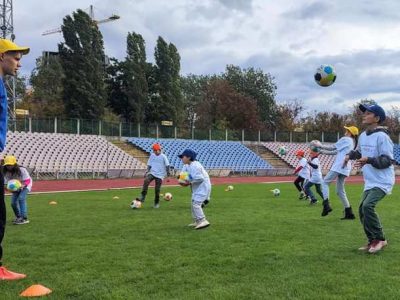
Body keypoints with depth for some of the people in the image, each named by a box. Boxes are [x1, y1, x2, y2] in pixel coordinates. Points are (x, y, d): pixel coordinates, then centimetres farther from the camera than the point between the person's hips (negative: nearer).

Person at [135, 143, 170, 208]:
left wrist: (168, 173, -5)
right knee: (146, 181, -27)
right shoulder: (152, 155, 7)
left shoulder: (163, 156, -5)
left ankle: (156, 203, 17)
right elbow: (149, 164, 15)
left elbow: (167, 165, -1)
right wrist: (147, 171, 5)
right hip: (152, 173, 3)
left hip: (160, 175, -3)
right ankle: (142, 197, -28)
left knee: (157, 189, -2)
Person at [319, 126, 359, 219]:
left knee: (325, 182, -1)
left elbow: (332, 148, -1)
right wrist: (322, 151, 20)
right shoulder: (352, 143, 24)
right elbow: (336, 152, 22)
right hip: (345, 168, 9)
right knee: (340, 191, 11)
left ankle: (326, 205, -15)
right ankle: (349, 213, 7)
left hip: (339, 166, -9)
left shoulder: (345, 139, -2)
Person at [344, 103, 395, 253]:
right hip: (369, 182, 9)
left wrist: (369, 160, -30)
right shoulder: (362, 136, 8)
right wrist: (350, 155, 6)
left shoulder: (382, 137, -16)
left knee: (367, 206, -24)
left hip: (382, 182, -9)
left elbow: (388, 160, -19)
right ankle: (372, 241, 22)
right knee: (362, 209, 9)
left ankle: (380, 239, -9)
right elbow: (359, 151, 26)